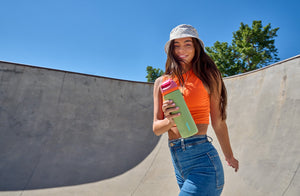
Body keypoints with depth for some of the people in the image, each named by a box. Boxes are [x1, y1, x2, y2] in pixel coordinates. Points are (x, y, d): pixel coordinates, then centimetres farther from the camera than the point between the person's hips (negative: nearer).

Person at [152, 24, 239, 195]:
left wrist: (229, 155, 16)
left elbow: (218, 122, 6)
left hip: (202, 160, -4)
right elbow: (156, 128, 3)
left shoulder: (207, 76, -1)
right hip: (178, 162, 4)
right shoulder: (161, 82, 7)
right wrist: (169, 121, -19)